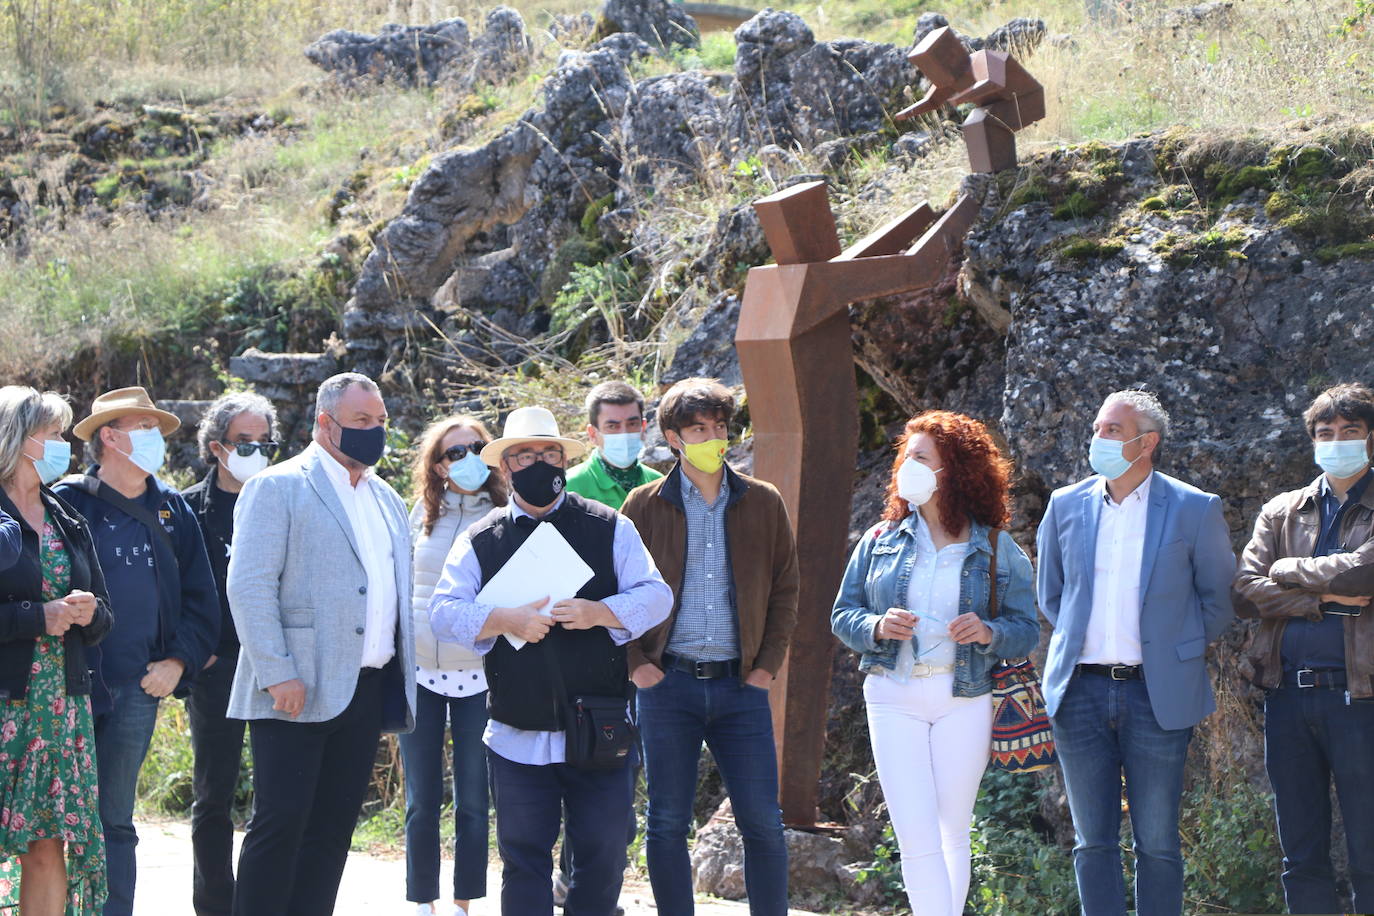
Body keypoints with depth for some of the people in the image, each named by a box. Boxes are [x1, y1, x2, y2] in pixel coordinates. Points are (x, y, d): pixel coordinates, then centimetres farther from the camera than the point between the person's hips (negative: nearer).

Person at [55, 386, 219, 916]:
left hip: (137, 688, 3)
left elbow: (201, 600, 15)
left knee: (114, 823, 7)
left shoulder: (173, 511, 13)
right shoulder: (68, 501, -1)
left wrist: (178, 661, 3)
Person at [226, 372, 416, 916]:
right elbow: (249, 586, -12)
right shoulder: (278, 488, -4)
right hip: (298, 690, -7)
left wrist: (401, 681, 14)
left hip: (368, 689, 7)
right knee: (280, 823, -7)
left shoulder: (386, 499, 19)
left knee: (333, 829, 7)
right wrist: (278, 674, -19)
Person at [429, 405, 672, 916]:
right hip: (518, 737, 0)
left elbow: (655, 596, 0)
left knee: (604, 856, 3)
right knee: (523, 860, 5)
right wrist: (504, 620, -18)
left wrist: (598, 613, -18)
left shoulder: (610, 528, 6)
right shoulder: (480, 541, 7)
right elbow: (444, 613, -1)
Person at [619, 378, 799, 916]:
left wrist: (768, 664, 3)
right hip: (668, 684, -1)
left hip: (740, 687, 1)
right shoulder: (645, 506, 4)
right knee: (667, 824, 2)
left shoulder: (763, 503, 7)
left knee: (763, 823, -1)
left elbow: (784, 587, 11)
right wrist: (635, 664, -3)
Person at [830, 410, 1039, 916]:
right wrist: (877, 627, -12)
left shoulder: (996, 549, 3)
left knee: (953, 831, 6)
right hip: (893, 697, 1)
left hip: (965, 699, 0)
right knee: (916, 836, -9)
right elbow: (843, 614, 9)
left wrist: (989, 632, -19)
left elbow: (1027, 630, 2)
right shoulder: (880, 541, 7)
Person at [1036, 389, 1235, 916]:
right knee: (1093, 843, 6)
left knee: (1158, 846, 1)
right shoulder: (1066, 506, 8)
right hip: (1081, 694, 3)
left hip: (1157, 695, -3)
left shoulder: (1194, 510, -1)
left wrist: (1179, 651, 6)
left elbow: (1218, 597, 8)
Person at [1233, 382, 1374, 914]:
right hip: (1288, 694, 4)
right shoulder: (1281, 512, 15)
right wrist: (1326, 596, -8)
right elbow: (1245, 592, 2)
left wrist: (1290, 570, -3)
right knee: (1301, 858, 8)